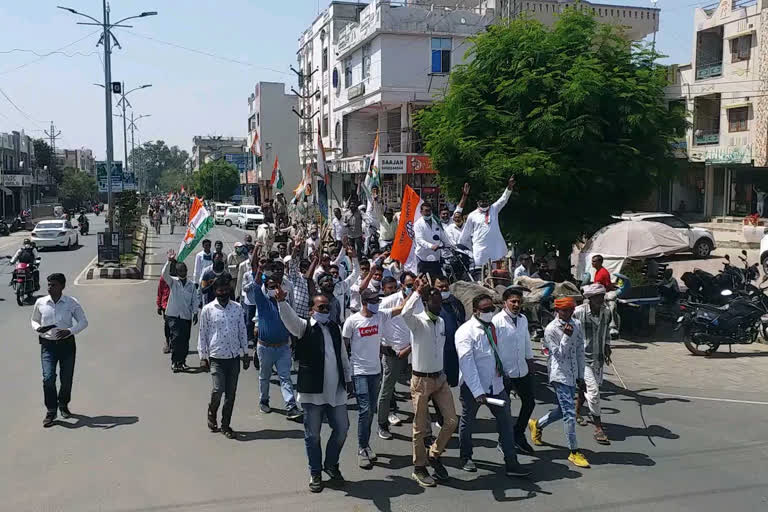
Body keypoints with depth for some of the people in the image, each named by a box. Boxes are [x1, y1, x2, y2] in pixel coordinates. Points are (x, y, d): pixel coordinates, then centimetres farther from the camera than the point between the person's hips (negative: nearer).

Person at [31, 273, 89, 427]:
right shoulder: (40, 302, 1)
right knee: (48, 378, -12)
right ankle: (51, 411, -1)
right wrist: (38, 328, -10)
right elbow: (34, 320, 15)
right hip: (48, 345, 0)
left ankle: (63, 405, 33)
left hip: (67, 344, 0)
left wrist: (69, 331, -17)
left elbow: (83, 321, 1)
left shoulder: (72, 303, -3)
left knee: (66, 378, 9)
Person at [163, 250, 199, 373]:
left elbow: (195, 300, 9)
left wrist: (195, 313, 1)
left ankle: (182, 361, 20)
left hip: (186, 316, 3)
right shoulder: (173, 281, 2)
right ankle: (174, 362, -8)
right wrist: (169, 261, -30)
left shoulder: (191, 285, 8)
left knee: (185, 340, 6)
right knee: (176, 337, -14)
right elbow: (165, 274, -17)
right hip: (173, 315, -3)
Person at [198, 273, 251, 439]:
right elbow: (203, 334, 2)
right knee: (218, 390, -12)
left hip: (234, 357, 3)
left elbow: (242, 331, 11)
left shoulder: (237, 308, 5)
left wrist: (245, 353, 9)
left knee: (231, 393, 5)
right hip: (216, 357, -3)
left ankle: (226, 425, 18)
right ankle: (212, 413, 18)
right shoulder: (208, 310, -2)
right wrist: (203, 357, -1)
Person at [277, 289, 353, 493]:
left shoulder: (335, 327, 11)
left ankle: (331, 464, 32)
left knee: (342, 429, 10)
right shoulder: (305, 327, -5)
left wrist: (348, 378, 19)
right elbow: (289, 318, -26)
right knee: (313, 434, 6)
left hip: (336, 391, 5)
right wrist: (281, 301, -44)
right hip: (312, 392, -5)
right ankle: (315, 473, 22)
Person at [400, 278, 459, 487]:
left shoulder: (441, 322, 7)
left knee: (452, 421, 3)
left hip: (440, 378, 6)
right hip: (421, 380, -6)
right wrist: (418, 292, -33)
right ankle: (419, 468, 20)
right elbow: (405, 313, -38)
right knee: (421, 428, 4)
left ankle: (434, 455, 24)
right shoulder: (417, 321, -14)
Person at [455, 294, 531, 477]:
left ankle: (511, 463, 10)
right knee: (468, 423, 11)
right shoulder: (466, 332, -16)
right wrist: (477, 392, -26)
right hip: (473, 386, -6)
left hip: (495, 384, 6)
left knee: (506, 422, 4)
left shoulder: (492, 327, 7)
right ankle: (466, 458, 31)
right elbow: (467, 364, -21)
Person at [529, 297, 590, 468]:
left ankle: (537, 424, 40)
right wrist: (566, 336, -26)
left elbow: (580, 350, 10)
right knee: (569, 413, -8)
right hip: (559, 374, -7)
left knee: (563, 409, 17)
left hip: (572, 374, 7)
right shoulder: (551, 329, -13)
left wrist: (580, 375, 11)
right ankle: (574, 452, 2)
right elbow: (559, 354, -14)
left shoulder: (577, 325, 5)